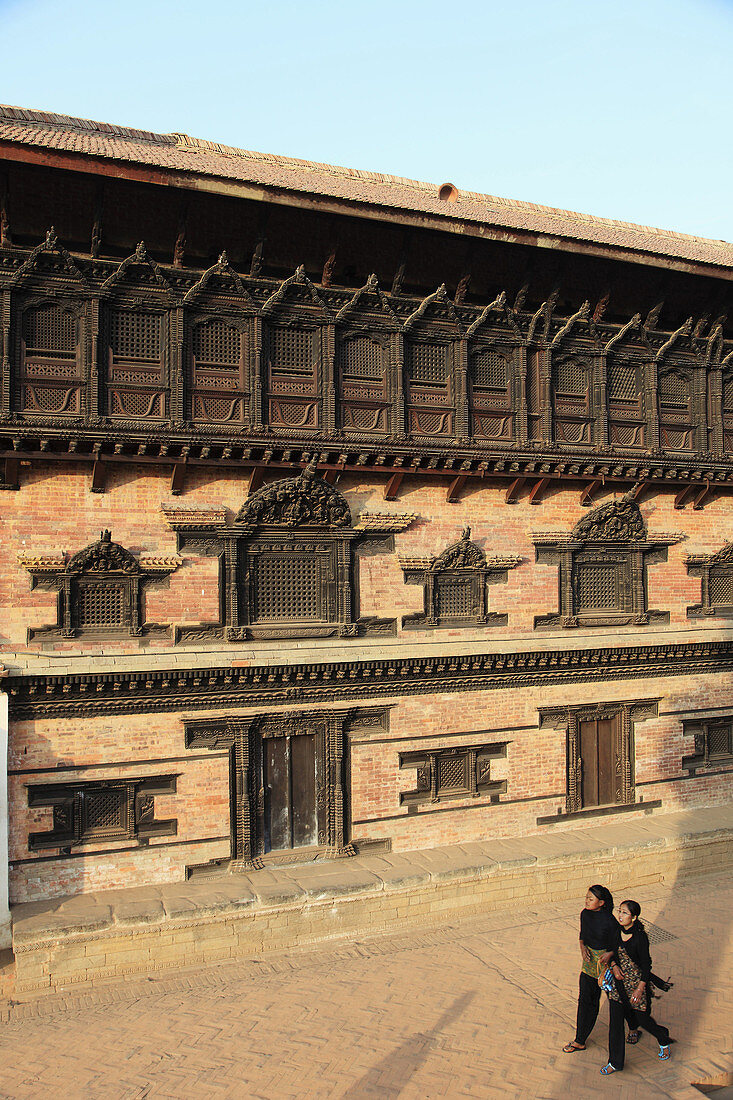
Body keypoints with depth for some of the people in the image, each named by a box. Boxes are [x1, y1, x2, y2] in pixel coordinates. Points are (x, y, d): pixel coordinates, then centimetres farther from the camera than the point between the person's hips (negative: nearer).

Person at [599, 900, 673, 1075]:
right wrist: (614, 966, -8)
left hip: (637, 981, -5)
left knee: (642, 1019, 13)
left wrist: (640, 989, -15)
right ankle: (615, 1062, 17)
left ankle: (663, 1040, 45)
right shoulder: (617, 931, -4)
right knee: (615, 1022, 5)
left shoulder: (640, 937, -21)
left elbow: (646, 965, -15)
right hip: (618, 981, 5)